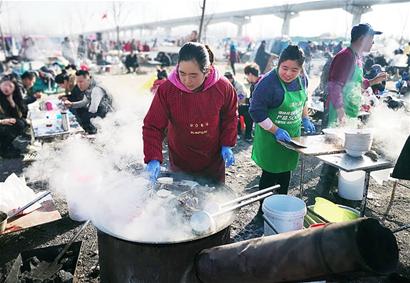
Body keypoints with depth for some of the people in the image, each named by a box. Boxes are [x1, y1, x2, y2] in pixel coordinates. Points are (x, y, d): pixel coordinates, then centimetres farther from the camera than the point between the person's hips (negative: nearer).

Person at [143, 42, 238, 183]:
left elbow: (230, 117, 1)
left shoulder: (223, 87, -17)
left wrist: (227, 145, -7)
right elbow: (153, 126, -17)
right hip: (180, 163, -1)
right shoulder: (166, 90, -22)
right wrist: (153, 159, -27)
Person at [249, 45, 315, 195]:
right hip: (271, 137, -6)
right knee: (270, 174, 4)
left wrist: (305, 119, 11)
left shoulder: (302, 79, -1)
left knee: (286, 171, 19)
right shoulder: (268, 82, -23)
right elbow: (256, 112, -22)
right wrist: (276, 130, -24)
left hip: (292, 135, 7)